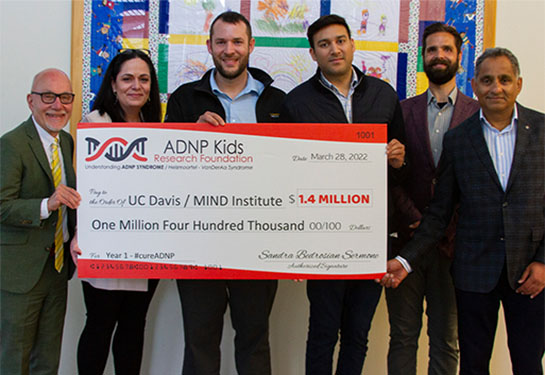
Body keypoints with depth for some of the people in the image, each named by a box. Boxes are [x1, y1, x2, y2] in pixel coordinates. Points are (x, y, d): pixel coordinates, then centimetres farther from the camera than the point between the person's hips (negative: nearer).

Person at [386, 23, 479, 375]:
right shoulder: (403, 110, 8)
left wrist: (445, 228, -10)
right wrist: (417, 220, -8)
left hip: (453, 243, -1)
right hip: (406, 240, 1)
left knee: (446, 341, 9)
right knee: (403, 337, 9)